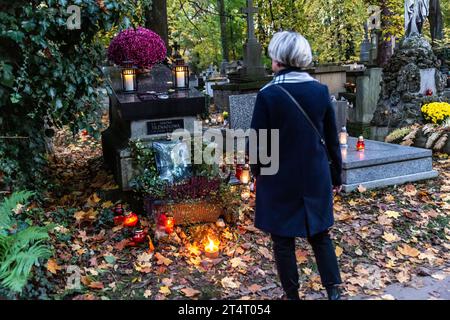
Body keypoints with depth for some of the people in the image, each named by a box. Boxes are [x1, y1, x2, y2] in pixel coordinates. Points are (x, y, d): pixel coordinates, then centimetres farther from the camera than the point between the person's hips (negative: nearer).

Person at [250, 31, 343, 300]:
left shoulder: (268, 94, -14)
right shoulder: (320, 90, -4)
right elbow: (333, 139, 3)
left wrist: (257, 172, 8)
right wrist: (337, 175, 14)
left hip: (280, 180, -3)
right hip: (315, 178, 4)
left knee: (284, 241, 11)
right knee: (320, 235, 18)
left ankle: (292, 295, 22)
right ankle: (334, 290, 19)